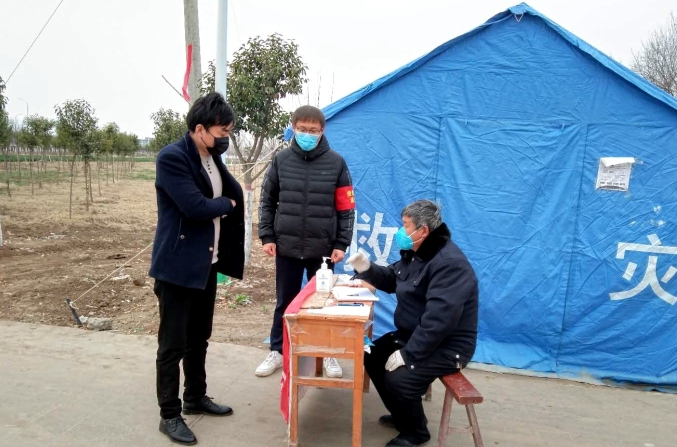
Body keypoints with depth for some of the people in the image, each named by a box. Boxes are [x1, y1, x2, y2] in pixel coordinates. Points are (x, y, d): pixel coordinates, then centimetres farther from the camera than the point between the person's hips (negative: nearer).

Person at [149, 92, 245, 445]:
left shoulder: (211, 157, 10)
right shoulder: (172, 157, -17)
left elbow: (234, 193, 9)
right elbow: (195, 206, -25)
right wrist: (226, 204, -8)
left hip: (207, 262, 8)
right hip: (178, 265, -8)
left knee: (199, 338, 20)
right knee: (172, 344, 5)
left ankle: (196, 397, 36)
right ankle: (169, 415, 20)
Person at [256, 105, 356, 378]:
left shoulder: (336, 163, -3)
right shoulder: (281, 160, 1)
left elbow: (346, 208, -1)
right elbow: (267, 201, 7)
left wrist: (341, 244, -5)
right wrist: (267, 236, -1)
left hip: (323, 249, -1)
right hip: (287, 247, 1)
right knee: (284, 302, 13)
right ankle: (277, 351, 30)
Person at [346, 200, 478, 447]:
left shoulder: (450, 264, -27)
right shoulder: (416, 253, 5)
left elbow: (438, 320, -33)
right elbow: (391, 279, 18)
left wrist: (407, 354, -29)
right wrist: (367, 268, -2)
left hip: (447, 346, -10)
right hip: (414, 334, 10)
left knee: (398, 379, -24)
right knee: (373, 358, 7)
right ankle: (401, 415, 27)